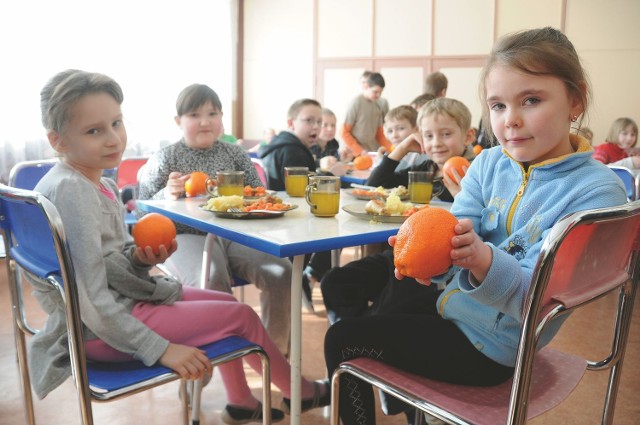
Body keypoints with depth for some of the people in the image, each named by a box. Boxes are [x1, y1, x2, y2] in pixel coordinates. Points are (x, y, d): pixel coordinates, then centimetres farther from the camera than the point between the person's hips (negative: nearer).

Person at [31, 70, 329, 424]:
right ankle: (299, 392, 23)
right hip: (100, 329, -9)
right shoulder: (70, 189, -25)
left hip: (118, 300, 9)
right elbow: (92, 297, -27)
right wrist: (161, 349, -24)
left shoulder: (99, 184, 4)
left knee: (225, 301, 19)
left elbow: (111, 264, 9)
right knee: (242, 316, -2)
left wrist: (140, 259, -12)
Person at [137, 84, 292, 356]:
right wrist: (167, 195, -16)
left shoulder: (234, 154, 15)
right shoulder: (163, 159, 7)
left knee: (281, 271, -21)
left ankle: (276, 351, -2)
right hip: (186, 238, -3)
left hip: (235, 234, 4)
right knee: (213, 281, -36)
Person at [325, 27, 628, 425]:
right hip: (450, 303, 7)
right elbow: (458, 235, -10)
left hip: (488, 346, -6)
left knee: (342, 340, -3)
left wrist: (482, 259, -45)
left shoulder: (597, 191, -22)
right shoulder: (489, 163, -5)